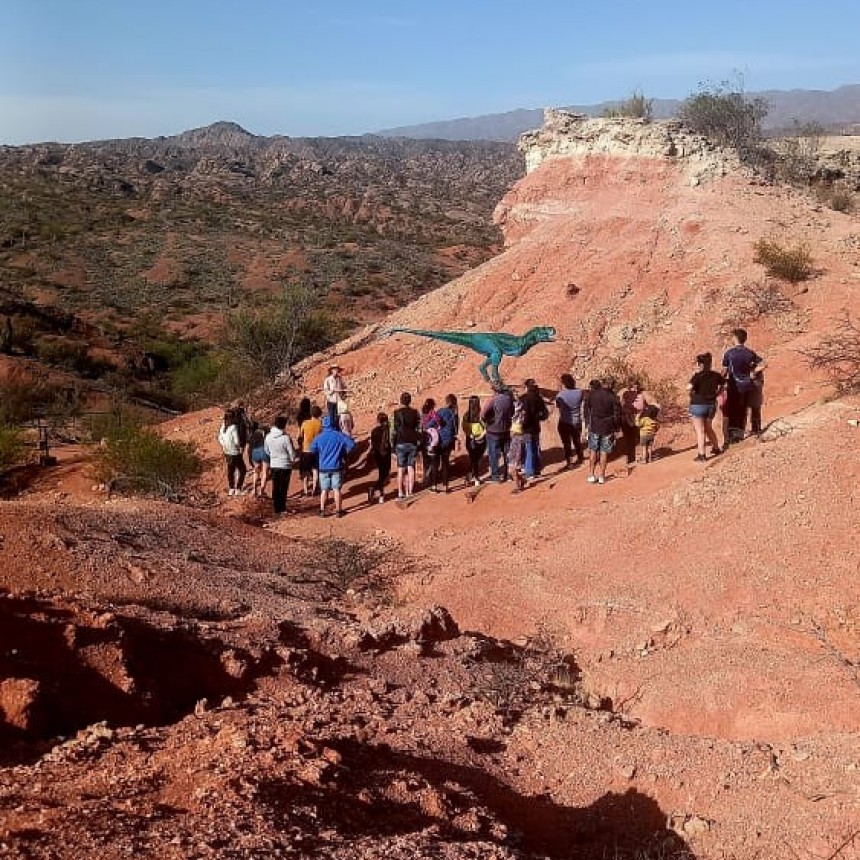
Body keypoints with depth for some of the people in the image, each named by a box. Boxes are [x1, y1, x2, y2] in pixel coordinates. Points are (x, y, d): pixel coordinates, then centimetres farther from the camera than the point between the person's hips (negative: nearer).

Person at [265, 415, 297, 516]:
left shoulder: (268, 436, -5)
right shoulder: (286, 438, -21)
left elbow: (267, 451, 9)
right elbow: (292, 453, -14)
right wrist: (292, 459, 8)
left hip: (274, 466, 4)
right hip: (285, 466, -4)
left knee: (275, 488, 12)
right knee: (283, 488, 6)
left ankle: (276, 509, 16)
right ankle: (282, 509, 9)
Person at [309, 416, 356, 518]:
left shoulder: (319, 437, -4)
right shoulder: (339, 436, -7)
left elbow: (312, 450, -1)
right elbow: (352, 444, -10)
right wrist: (345, 453, 5)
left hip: (323, 467, 1)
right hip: (337, 467, -1)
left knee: (324, 490, 10)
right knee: (337, 489, 6)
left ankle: (322, 510, 10)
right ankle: (338, 510, 11)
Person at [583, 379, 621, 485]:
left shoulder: (592, 394, -3)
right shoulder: (613, 397, -10)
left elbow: (587, 410, 6)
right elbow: (617, 414, -6)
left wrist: (588, 423, 17)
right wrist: (617, 427, 7)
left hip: (594, 427, 1)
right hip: (608, 428, -1)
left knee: (593, 451, 11)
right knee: (604, 452, 6)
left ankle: (591, 475, 10)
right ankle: (601, 476, 10)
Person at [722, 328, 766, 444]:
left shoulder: (729, 353, -10)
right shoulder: (750, 353, -2)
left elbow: (725, 371, -8)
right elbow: (763, 365, -5)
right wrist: (753, 372, 5)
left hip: (733, 386, -3)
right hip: (746, 386, 3)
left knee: (731, 410, 5)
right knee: (742, 410, 13)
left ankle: (732, 433, -2)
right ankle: (740, 434, 16)